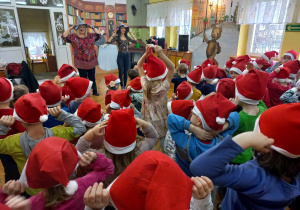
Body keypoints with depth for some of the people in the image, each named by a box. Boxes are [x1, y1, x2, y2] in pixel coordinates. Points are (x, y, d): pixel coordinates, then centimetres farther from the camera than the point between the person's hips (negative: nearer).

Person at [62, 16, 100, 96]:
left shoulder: (90, 35, 6)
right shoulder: (73, 37, -3)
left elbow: (98, 34, 10)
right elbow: (64, 36, -11)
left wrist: (92, 27, 3)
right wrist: (70, 28, -9)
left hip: (91, 62, 3)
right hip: (81, 63, -3)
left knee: (92, 77, 13)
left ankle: (94, 91, 25)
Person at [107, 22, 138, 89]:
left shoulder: (127, 37, 9)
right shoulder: (117, 37, -3)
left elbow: (136, 41, 5)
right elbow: (108, 42, -15)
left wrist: (132, 34, 4)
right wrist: (113, 35, -15)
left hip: (127, 55, 4)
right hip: (120, 55, -4)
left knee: (126, 72, 9)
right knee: (121, 72, 3)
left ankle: (125, 86, 21)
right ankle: (122, 86, 15)